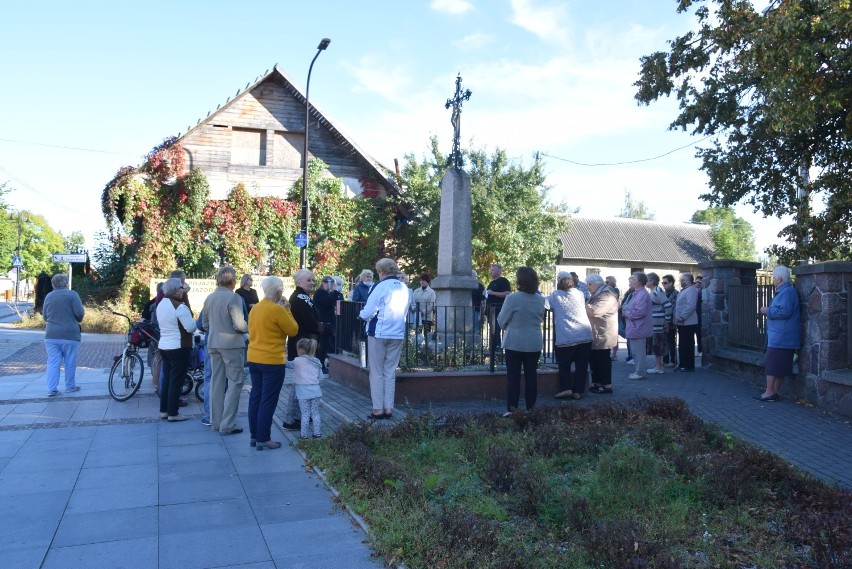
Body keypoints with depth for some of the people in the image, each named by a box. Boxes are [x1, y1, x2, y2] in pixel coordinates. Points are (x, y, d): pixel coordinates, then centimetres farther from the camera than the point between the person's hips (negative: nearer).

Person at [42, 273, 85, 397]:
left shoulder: (48, 296, 8)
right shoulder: (72, 294, -6)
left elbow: (45, 316, 13)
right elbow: (80, 313, -13)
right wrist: (79, 318, 8)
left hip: (51, 335, 4)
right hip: (70, 335, -4)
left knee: (53, 362, 5)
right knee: (70, 362, 8)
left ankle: (52, 389, 0)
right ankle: (70, 386, 16)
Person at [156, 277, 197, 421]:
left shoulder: (161, 304, 9)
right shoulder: (179, 306, -18)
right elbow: (190, 327, -19)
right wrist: (193, 321, 0)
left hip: (163, 346, 9)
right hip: (178, 348, -8)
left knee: (166, 379, 15)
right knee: (176, 381, -2)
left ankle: (164, 411, 20)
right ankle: (172, 413, 2)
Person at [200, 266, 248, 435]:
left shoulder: (209, 298, 6)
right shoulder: (233, 297, -15)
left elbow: (204, 324, 12)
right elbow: (239, 324, -18)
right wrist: (247, 328, 2)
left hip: (213, 344, 7)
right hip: (231, 344, -7)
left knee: (217, 382, 14)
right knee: (235, 382, 0)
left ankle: (215, 422, 21)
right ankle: (227, 425, -2)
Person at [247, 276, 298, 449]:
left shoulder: (255, 308, 8)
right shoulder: (277, 309, -16)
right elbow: (293, 330, -9)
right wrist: (286, 310, -1)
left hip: (254, 359, 8)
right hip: (272, 361, -8)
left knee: (255, 397, 13)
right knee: (268, 400, -1)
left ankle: (254, 435, 20)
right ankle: (263, 439, 3)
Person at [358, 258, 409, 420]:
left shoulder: (381, 286, -11)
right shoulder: (404, 288, 7)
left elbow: (367, 312, -13)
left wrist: (361, 315, 7)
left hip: (378, 333, -5)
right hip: (397, 335, 5)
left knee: (377, 373, 4)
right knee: (390, 373, 12)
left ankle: (378, 409, 5)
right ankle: (388, 408, 14)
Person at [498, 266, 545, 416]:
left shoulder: (512, 298, -14)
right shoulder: (541, 299, 2)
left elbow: (502, 321, -7)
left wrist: (509, 326, 14)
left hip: (514, 343, -4)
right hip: (534, 343, 4)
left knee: (513, 376, 3)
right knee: (531, 375, 11)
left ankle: (511, 409, 3)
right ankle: (531, 408, 15)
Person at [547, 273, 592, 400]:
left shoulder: (555, 295, 4)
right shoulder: (579, 294, 12)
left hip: (566, 337, -2)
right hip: (585, 336, 2)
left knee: (564, 364, 10)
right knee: (581, 365, 9)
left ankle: (566, 388, -2)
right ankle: (577, 391, 8)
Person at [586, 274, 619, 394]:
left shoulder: (607, 296, -16)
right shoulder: (596, 295, 18)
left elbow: (594, 311, -27)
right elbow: (590, 310, 23)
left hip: (603, 336, -10)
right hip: (595, 336, 10)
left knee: (603, 360, -3)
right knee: (593, 359, 11)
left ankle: (607, 385, 3)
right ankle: (597, 383, 20)